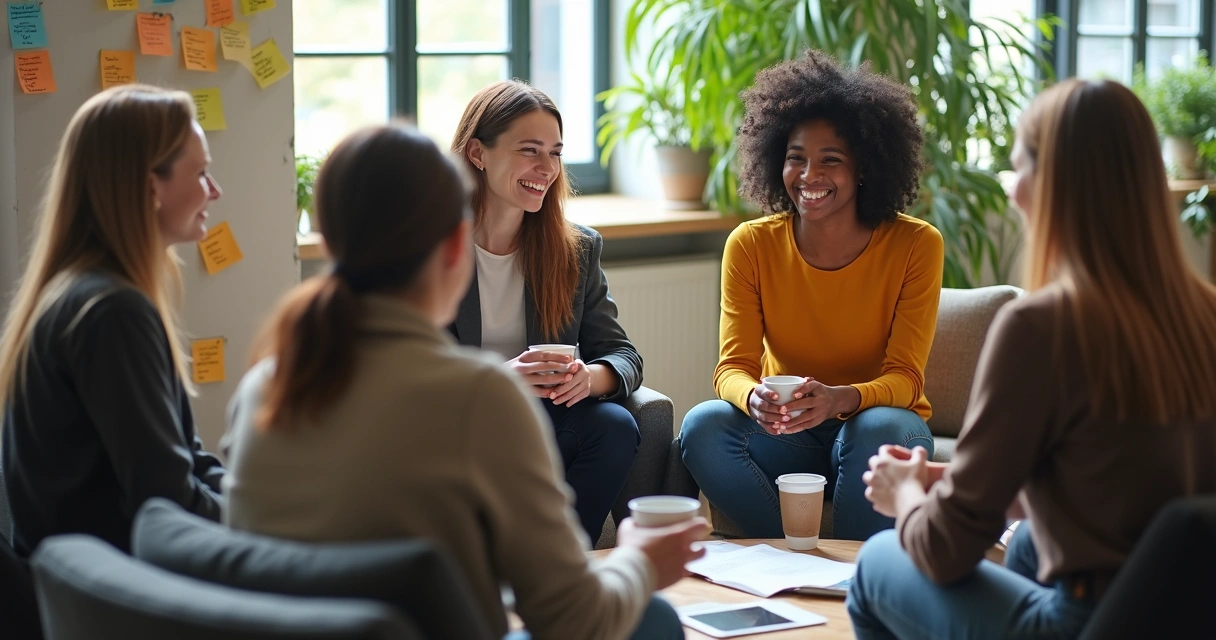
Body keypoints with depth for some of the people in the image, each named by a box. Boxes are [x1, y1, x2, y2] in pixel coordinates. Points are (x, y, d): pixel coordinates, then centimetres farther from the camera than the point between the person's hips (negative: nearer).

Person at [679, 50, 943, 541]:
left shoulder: (915, 246, -9)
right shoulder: (750, 245, -4)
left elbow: (904, 377, -14)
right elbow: (733, 366, -9)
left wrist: (839, 399, -36)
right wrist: (754, 399, -35)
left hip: (878, 419, -2)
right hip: (786, 433, 2)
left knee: (881, 430, -37)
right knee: (703, 426, -28)